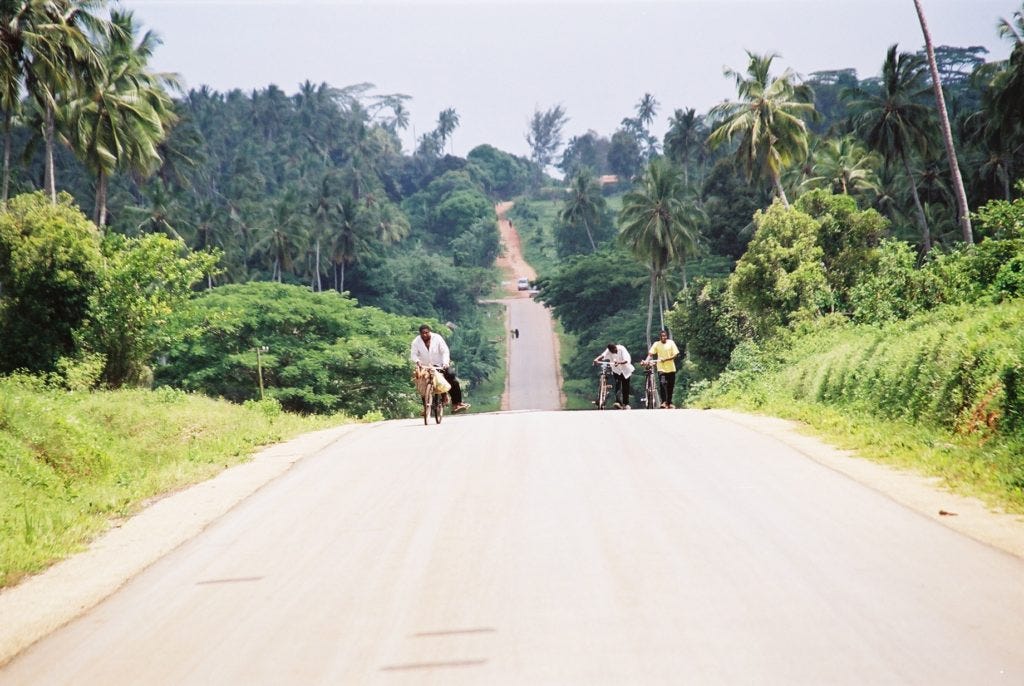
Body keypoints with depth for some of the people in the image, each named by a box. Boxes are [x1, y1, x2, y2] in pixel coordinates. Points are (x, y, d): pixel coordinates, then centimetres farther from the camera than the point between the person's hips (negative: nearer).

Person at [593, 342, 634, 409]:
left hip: (625, 370, -2)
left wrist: (619, 362, -55)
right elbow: (603, 355, -36)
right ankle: (620, 403, -18)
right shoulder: (608, 350, -17)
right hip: (616, 371, 2)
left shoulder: (622, 349, -24)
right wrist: (596, 359, -57)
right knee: (617, 384, -17)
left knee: (625, 388, 4)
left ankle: (626, 404, 19)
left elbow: (626, 360, -35)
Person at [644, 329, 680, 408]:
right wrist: (647, 360, -31)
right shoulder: (656, 344, -2)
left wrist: (665, 359, -20)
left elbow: (675, 355, -6)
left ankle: (669, 403, 24)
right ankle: (664, 402, -16)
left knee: (670, 386, 9)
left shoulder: (671, 343, -2)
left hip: (671, 368, 2)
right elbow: (650, 354, -11)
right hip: (661, 368, -2)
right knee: (662, 384, -21)